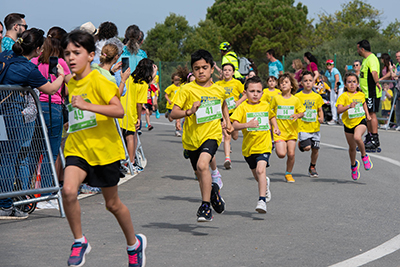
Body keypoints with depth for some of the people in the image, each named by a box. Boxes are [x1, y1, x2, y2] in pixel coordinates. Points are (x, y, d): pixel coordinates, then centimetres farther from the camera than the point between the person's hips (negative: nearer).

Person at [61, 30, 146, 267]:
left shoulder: (98, 81, -13)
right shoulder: (71, 84, 9)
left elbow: (119, 110, -26)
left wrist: (85, 105, -32)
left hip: (104, 148, -5)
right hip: (78, 148, 5)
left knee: (113, 204, 9)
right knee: (68, 190, -22)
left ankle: (134, 243, 33)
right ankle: (80, 241, -4)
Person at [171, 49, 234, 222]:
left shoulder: (219, 90, 3)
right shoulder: (187, 90, -7)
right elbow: (173, 114, -12)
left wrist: (228, 122, 18)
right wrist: (189, 112, -29)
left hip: (212, 134, -1)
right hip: (191, 137, 1)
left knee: (202, 165, -28)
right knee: (201, 176, 15)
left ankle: (205, 206, -21)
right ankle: (213, 190, 50)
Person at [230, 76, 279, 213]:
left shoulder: (265, 105, 4)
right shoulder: (243, 107, -6)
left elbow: (271, 116, 27)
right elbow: (235, 125, -18)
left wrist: (275, 127, 12)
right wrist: (247, 124, -33)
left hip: (264, 145, -1)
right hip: (248, 146, 1)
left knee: (261, 170, -23)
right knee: (256, 175, 18)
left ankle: (262, 200, -27)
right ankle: (265, 183, 53)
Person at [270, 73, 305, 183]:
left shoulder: (295, 100, 1)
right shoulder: (276, 98, -1)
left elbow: (302, 112, 9)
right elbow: (271, 112, 9)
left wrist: (298, 115, -12)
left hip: (292, 130, 1)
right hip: (279, 130, -1)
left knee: (291, 154, -3)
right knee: (281, 154, -14)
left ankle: (288, 174, 16)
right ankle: (277, 146, 21)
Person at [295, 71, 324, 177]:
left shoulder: (317, 97, 6)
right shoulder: (297, 96, -2)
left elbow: (320, 110, 13)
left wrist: (321, 118, -5)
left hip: (315, 127, 3)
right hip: (303, 127, -3)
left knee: (315, 148, 4)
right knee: (307, 147, -18)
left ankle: (312, 167, 26)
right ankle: (301, 144, 18)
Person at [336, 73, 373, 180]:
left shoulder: (361, 94, 5)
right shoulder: (344, 96, -7)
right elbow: (339, 110, -22)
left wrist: (367, 115, 23)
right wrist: (349, 106, -37)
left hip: (360, 121, 0)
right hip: (348, 123, 0)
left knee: (357, 137, -32)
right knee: (352, 147, 12)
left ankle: (364, 156, -8)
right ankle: (354, 165, 39)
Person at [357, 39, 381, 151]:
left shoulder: (372, 59, -16)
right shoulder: (366, 59, 17)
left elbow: (374, 72, -35)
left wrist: (377, 82, -50)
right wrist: (360, 85, 43)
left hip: (372, 93, -10)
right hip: (366, 93, 10)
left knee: (372, 114, -10)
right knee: (368, 115, 14)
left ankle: (375, 141, -10)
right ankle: (369, 137, 22)